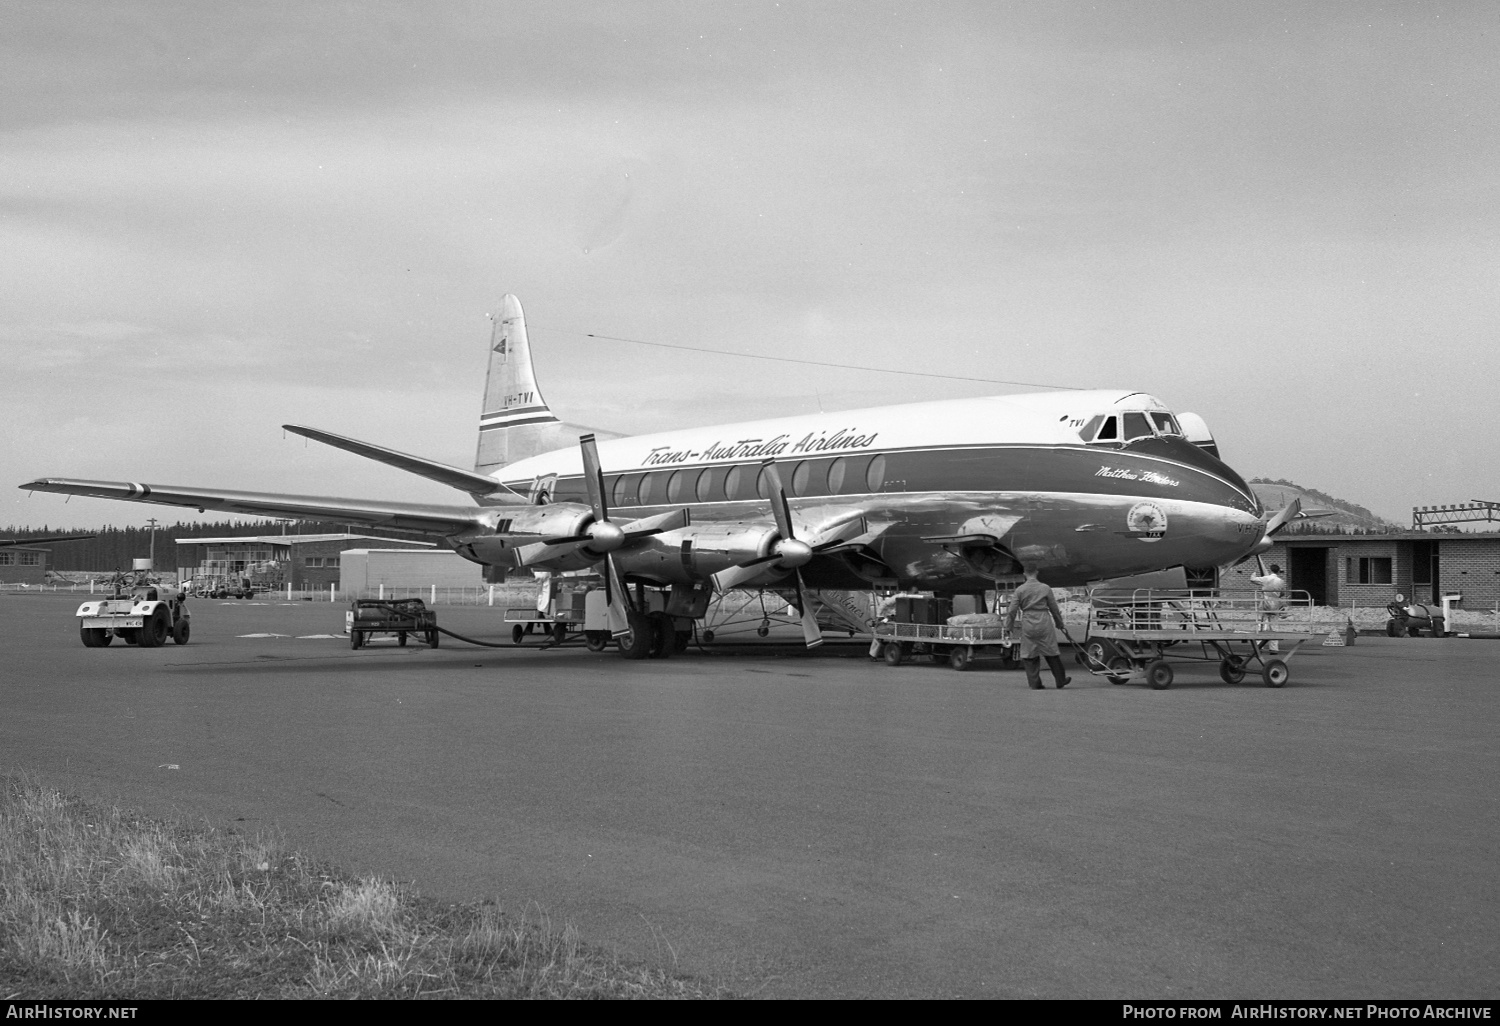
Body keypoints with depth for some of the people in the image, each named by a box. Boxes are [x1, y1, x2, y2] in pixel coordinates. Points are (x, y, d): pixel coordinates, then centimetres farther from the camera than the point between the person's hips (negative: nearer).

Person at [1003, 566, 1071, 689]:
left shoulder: (1020, 590, -2)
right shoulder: (1045, 588, -1)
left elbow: (1012, 611, -2)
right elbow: (1054, 608, 7)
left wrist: (1008, 627, 6)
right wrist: (1059, 623, 20)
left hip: (1028, 627, 0)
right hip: (1044, 625, 0)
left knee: (1029, 656, 8)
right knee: (1052, 653, 11)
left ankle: (1035, 683, 7)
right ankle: (1061, 680, 20)